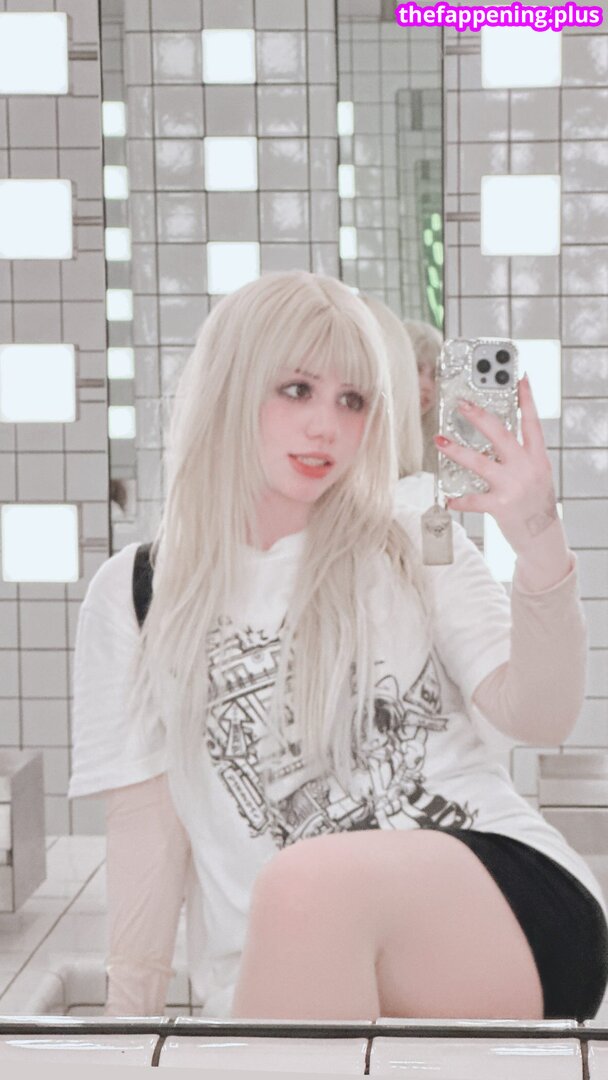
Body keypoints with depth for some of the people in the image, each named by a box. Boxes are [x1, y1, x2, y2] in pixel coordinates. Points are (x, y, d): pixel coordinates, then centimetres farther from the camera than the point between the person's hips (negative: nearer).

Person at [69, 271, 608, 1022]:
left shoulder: (413, 550, 10)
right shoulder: (134, 594, 10)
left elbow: (541, 719, -2)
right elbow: (150, 821, 7)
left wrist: (540, 543, -17)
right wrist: (129, 1013, 1)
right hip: (281, 974, 0)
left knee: (306, 884, -32)